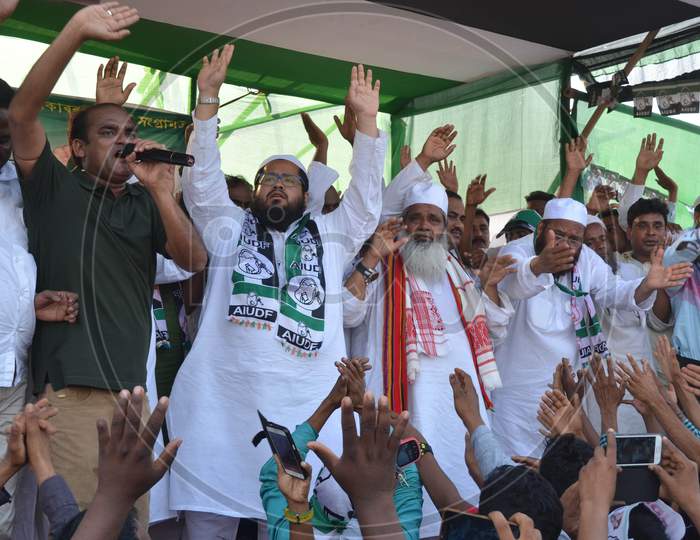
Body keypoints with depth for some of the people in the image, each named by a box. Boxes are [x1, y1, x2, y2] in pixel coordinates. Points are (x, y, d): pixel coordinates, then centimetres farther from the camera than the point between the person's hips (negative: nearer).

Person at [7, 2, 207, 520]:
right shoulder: (54, 189, 7)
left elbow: (195, 260, 5)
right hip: (71, 386, -4)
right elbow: (22, 113, -6)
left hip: (133, 384, 4)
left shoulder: (145, 203, 16)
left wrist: (161, 191, -8)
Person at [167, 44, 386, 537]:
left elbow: (366, 194, 11)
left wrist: (366, 118, 3)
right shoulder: (230, 227, 19)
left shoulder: (331, 235, 20)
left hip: (304, 405, 1)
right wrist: (208, 100, 2)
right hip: (220, 401, 0)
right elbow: (203, 179, 10)